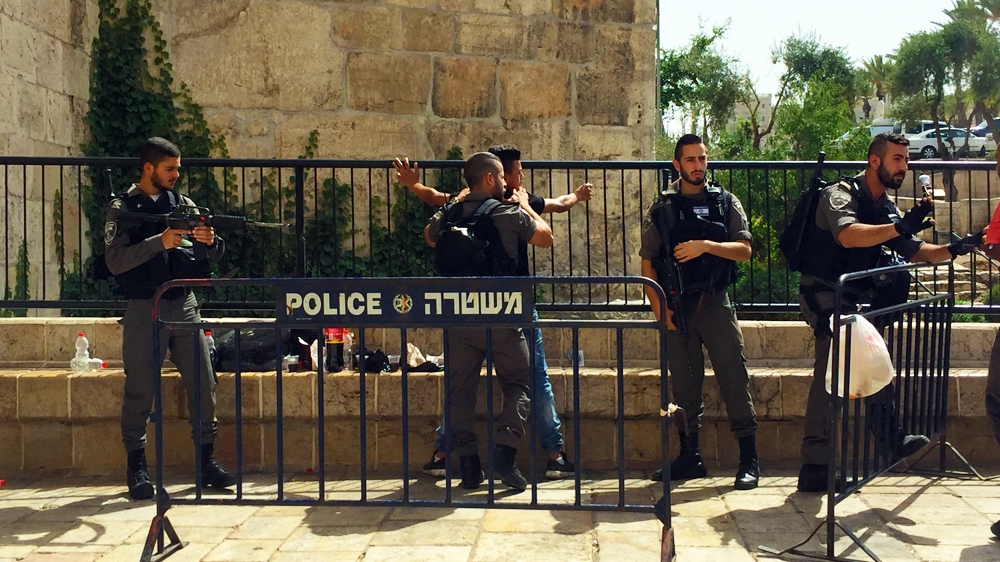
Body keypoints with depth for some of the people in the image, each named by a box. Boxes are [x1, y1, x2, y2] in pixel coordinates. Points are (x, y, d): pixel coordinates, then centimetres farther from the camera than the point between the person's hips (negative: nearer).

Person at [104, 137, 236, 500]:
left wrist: (210, 242, -10)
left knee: (203, 384, 3)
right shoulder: (123, 208, 1)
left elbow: (212, 257, 13)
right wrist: (159, 242, -21)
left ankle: (207, 460, 13)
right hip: (144, 309, -4)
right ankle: (137, 467, 10)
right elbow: (115, 261, -12)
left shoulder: (184, 205, 13)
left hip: (184, 305, 4)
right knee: (140, 391, 0)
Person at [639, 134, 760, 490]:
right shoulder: (661, 209, 6)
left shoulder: (726, 203, 7)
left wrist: (706, 246, -17)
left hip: (715, 303, -1)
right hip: (677, 307, 1)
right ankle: (689, 458, 18)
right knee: (684, 386, 7)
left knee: (734, 378, -5)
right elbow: (648, 264, 5)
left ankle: (749, 460, 1)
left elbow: (744, 250, -2)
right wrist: (658, 307, -4)